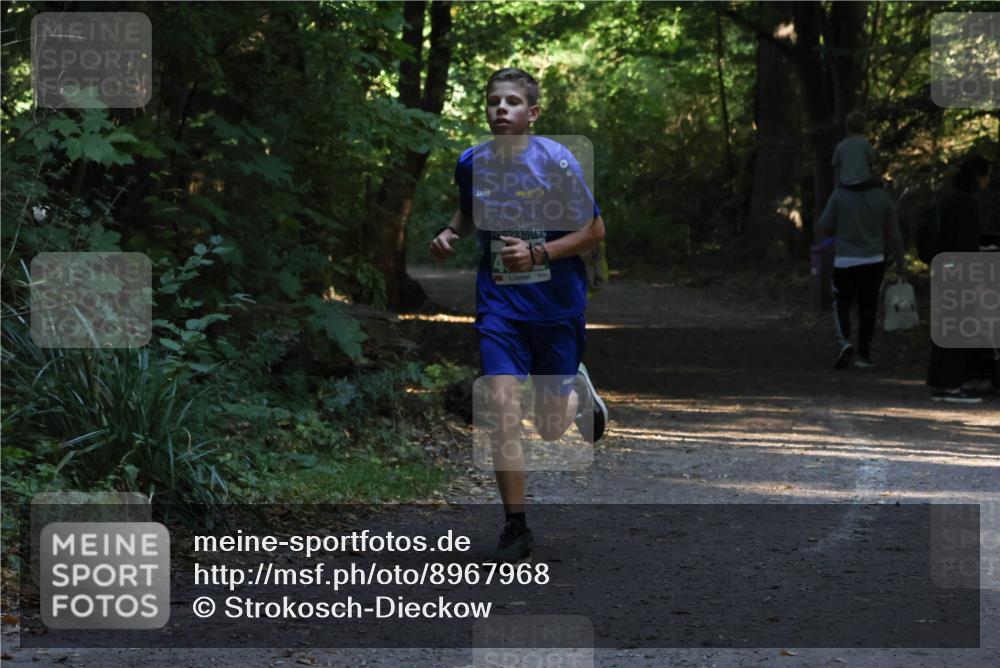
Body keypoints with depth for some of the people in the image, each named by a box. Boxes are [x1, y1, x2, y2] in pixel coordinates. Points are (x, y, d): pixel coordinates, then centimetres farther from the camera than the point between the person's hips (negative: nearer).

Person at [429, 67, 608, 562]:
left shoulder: (556, 161, -13)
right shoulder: (472, 163, -1)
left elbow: (594, 232, -8)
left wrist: (537, 253, -19)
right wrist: (451, 233, 0)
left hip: (557, 303, -2)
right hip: (500, 302, 2)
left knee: (552, 427, 6)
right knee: (502, 406, -14)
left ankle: (580, 392, 43)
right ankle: (515, 529, -4)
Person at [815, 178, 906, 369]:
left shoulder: (839, 196, -7)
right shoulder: (882, 197, 1)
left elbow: (823, 227, -4)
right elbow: (893, 234, 6)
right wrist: (900, 263, 16)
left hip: (845, 262, -2)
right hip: (874, 262, 2)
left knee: (841, 305, 7)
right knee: (867, 307, 10)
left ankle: (843, 341, -17)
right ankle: (864, 354, 12)